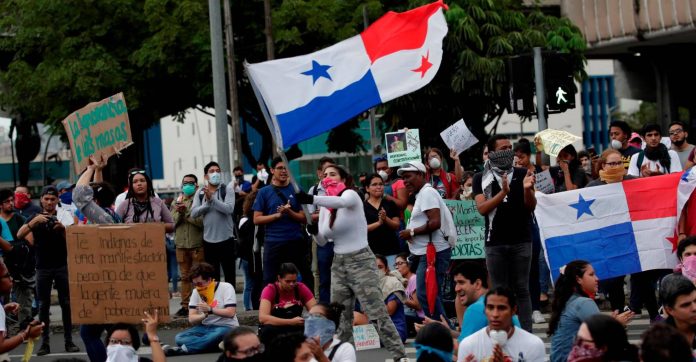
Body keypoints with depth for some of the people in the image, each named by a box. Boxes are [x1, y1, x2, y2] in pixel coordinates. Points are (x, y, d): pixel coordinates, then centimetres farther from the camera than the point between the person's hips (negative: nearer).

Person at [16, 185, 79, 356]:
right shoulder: (36, 218, 6)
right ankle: (45, 343, 2)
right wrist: (34, 222, -24)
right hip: (43, 267, 1)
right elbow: (19, 235, -8)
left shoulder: (64, 215, 5)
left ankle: (69, 341, 3)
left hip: (62, 265, -1)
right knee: (43, 305, 1)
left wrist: (62, 228, -26)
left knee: (66, 303, -1)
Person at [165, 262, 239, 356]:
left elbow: (230, 313, -16)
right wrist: (205, 315, -22)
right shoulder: (196, 292, 6)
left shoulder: (226, 288, -7)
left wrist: (210, 310, -26)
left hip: (226, 327, -5)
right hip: (205, 327, 5)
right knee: (179, 338, -21)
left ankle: (183, 349, -41)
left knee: (218, 334, -42)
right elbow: (191, 318, -2)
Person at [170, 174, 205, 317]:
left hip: (197, 244, -5)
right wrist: (179, 212, -10)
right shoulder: (176, 202, 15)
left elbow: (202, 221, -12)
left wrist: (186, 213, -12)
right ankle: (185, 305, 10)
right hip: (181, 244, 5)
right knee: (185, 277, 8)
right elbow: (172, 222, 7)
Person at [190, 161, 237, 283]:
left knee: (229, 275, 4)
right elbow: (194, 213, -3)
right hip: (208, 240, 3)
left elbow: (229, 208, -17)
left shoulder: (227, 189, -3)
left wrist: (212, 198, -20)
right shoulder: (200, 193, 6)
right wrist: (207, 203, -15)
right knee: (212, 276, 10)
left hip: (226, 239, -3)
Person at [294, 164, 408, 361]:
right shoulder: (325, 207, 10)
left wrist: (311, 199, -51)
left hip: (361, 261, -7)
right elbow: (322, 240, 12)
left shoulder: (350, 195, -10)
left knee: (378, 313, -9)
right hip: (338, 263, 7)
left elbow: (341, 202, -36)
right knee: (340, 316, 7)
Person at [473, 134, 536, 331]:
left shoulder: (522, 174, 6)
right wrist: (503, 193, -20)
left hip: (521, 241, 0)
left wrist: (527, 189, -19)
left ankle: (526, 333, 1)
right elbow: (482, 208, -7)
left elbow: (531, 206, 2)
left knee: (522, 289, 1)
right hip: (495, 242, 0)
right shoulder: (481, 178, 5)